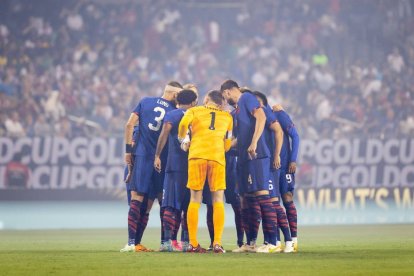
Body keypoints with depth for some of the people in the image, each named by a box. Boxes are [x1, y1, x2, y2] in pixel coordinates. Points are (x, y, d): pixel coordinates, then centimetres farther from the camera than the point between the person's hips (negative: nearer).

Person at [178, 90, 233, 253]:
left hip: (197, 155, -1)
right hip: (218, 157, 1)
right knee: (218, 200, 3)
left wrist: (183, 140, 12)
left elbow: (184, 123, -4)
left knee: (195, 199, 4)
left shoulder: (194, 111, 17)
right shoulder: (227, 117, 23)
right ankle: (217, 243, -9)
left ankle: (193, 243, 0)